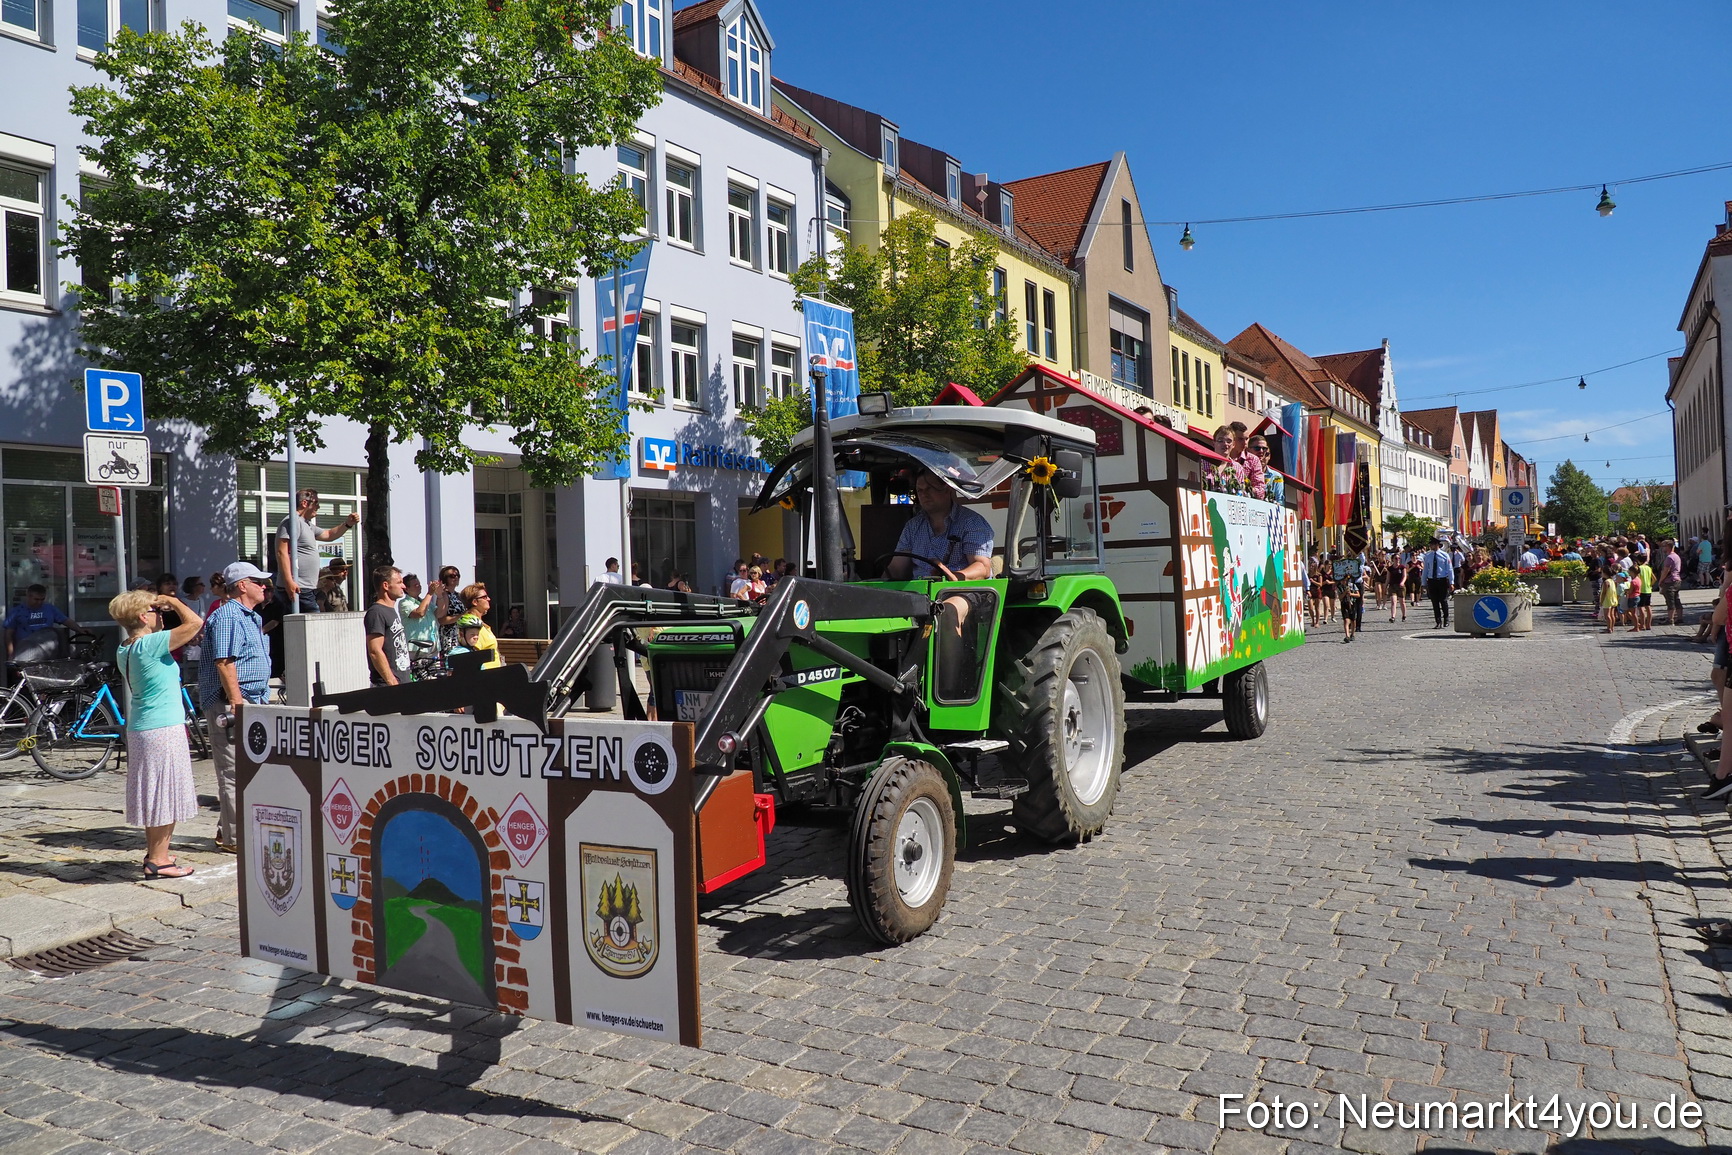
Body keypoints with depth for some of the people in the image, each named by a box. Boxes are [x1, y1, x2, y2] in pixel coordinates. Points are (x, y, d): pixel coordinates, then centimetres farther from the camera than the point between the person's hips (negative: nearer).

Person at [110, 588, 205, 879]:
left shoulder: (125, 650, 9)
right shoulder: (150, 645, -18)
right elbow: (195, 623, -24)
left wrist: (166, 608, 12)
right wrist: (173, 602, -9)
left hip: (140, 728, 9)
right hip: (164, 728, -9)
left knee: (153, 794, 17)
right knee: (166, 794, -2)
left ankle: (154, 852, 26)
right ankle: (158, 860, 3)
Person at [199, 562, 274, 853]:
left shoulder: (251, 618, 20)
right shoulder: (227, 616, -12)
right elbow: (224, 663, -20)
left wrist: (260, 703, 24)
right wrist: (237, 703, -24)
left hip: (252, 703, 10)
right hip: (231, 703, -10)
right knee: (234, 772, -7)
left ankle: (228, 830, 23)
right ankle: (235, 838, -3)